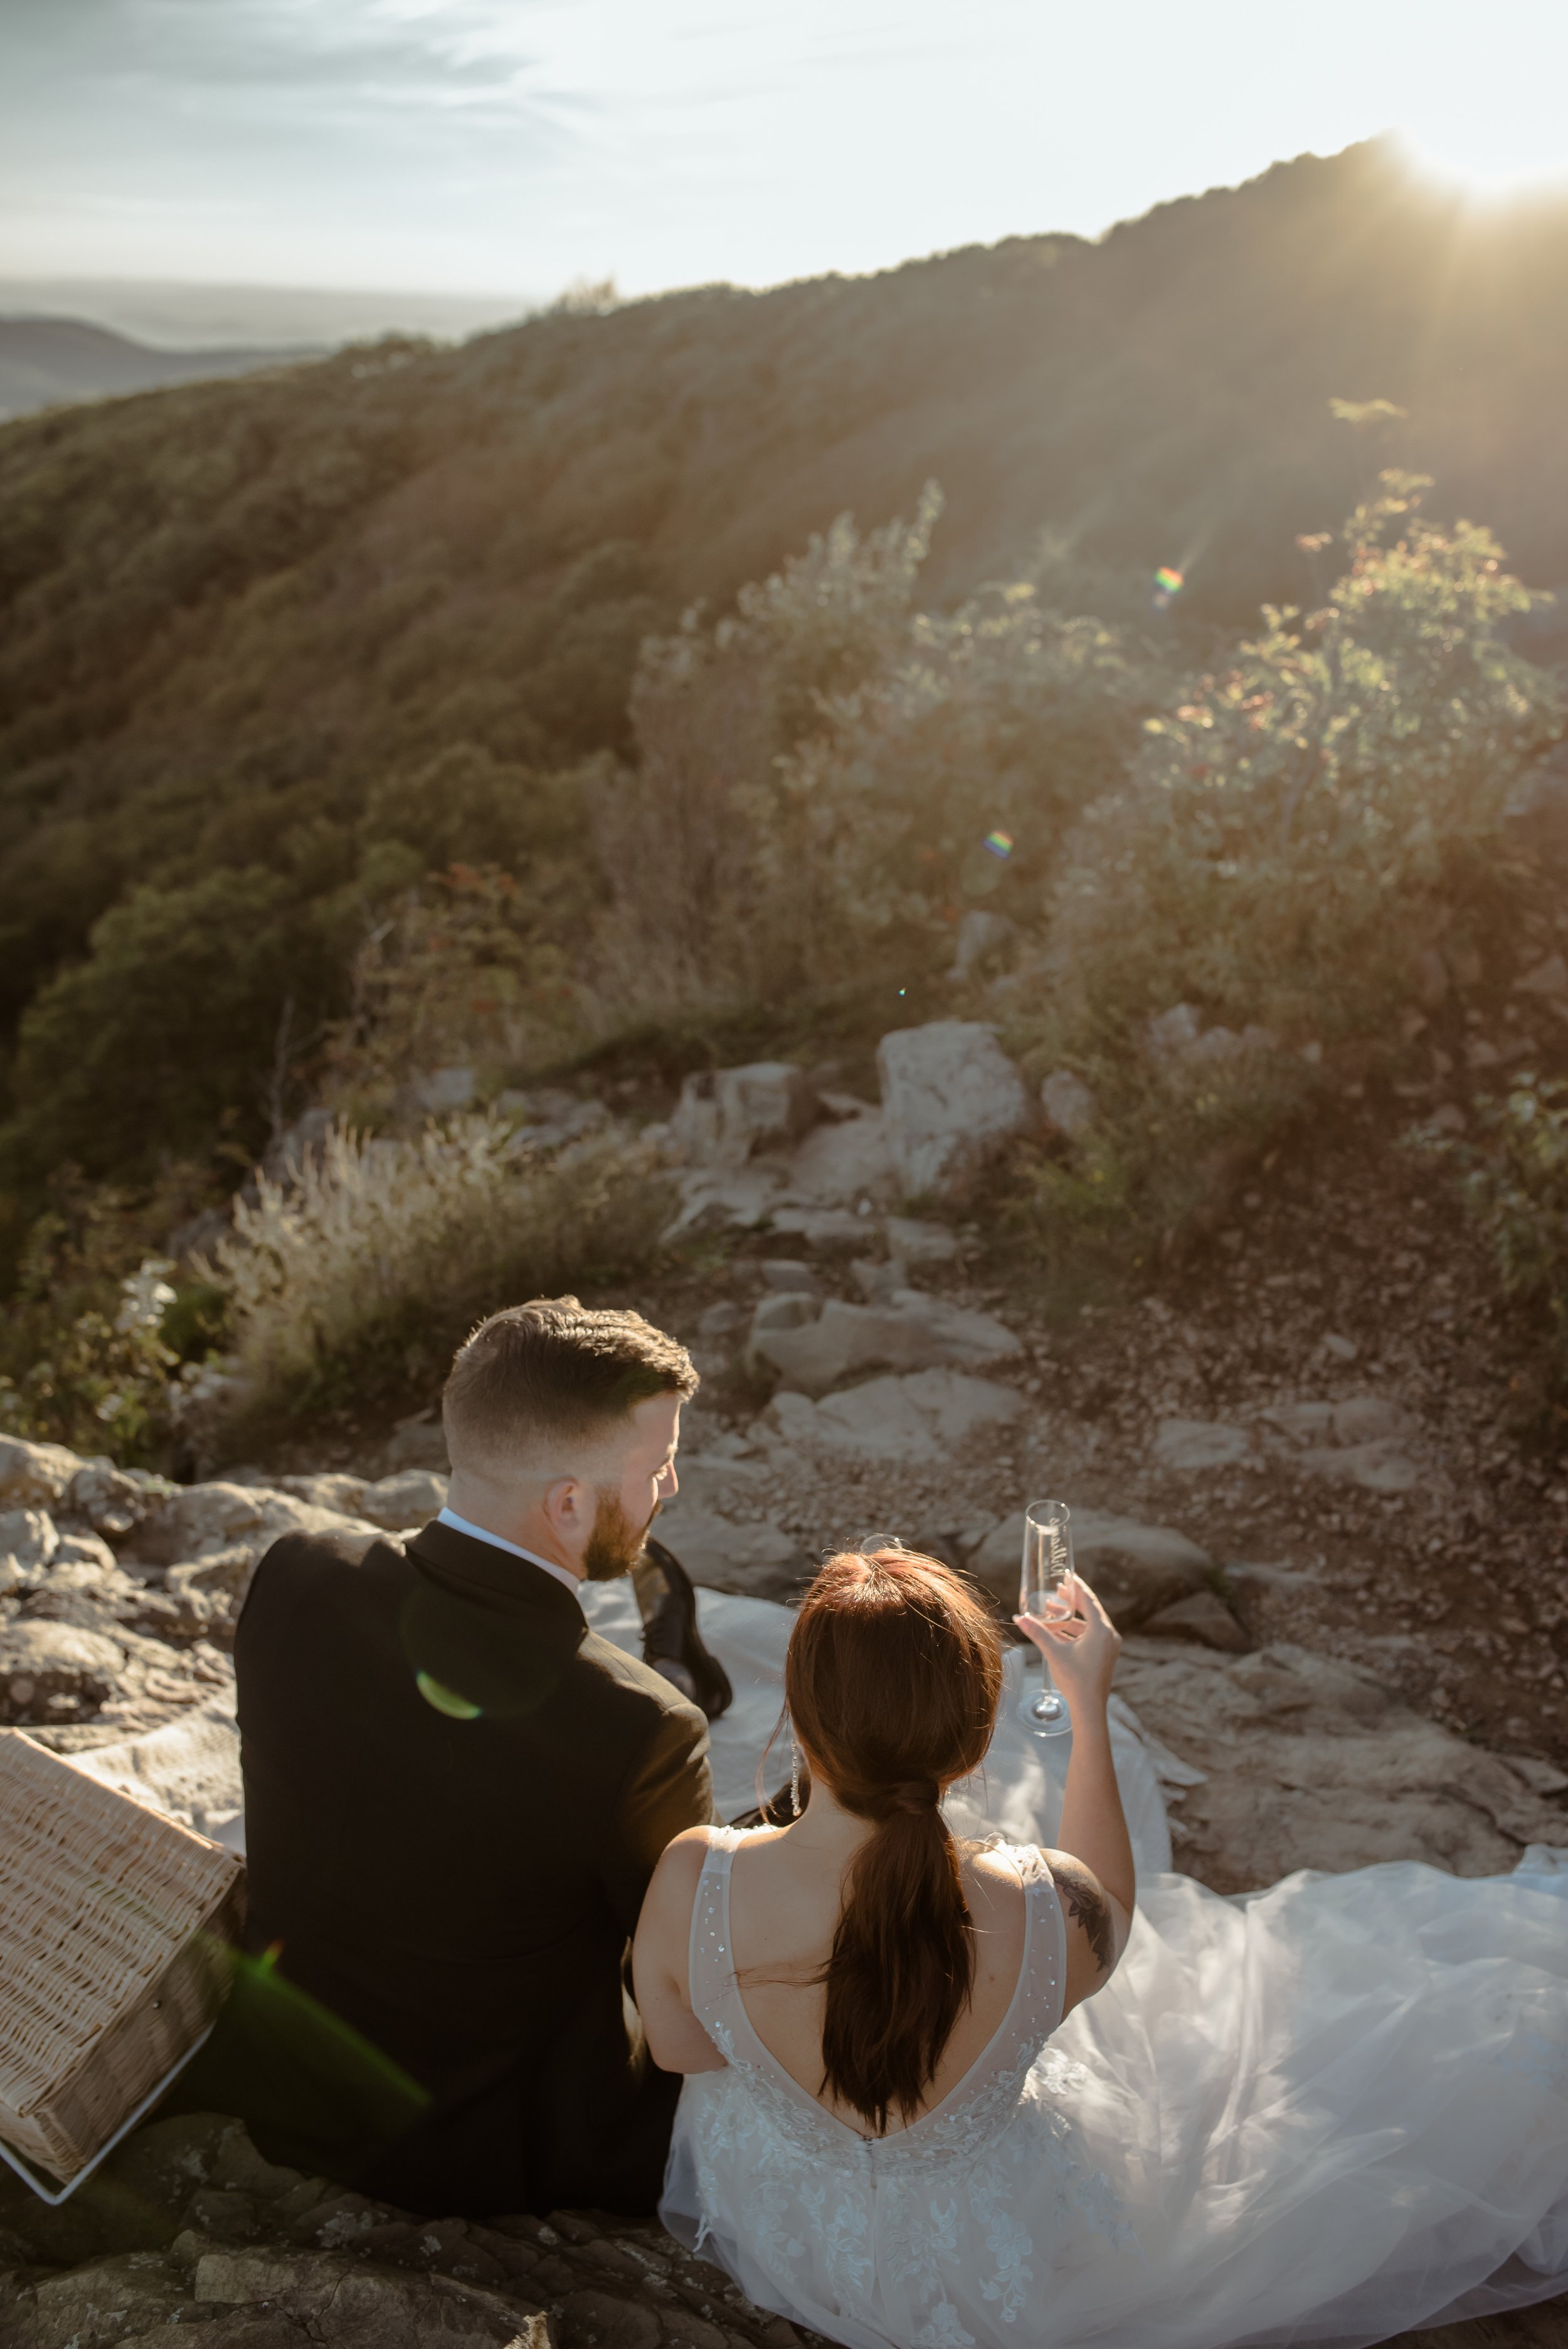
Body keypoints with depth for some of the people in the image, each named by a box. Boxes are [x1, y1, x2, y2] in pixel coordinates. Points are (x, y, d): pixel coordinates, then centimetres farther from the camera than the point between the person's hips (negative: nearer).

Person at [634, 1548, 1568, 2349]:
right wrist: (1092, 1708, -4)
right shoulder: (1045, 1917, -38)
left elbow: (679, 2048, -11)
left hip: (776, 2220, 2)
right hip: (995, 2270, -2)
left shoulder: (692, 1882, -35)